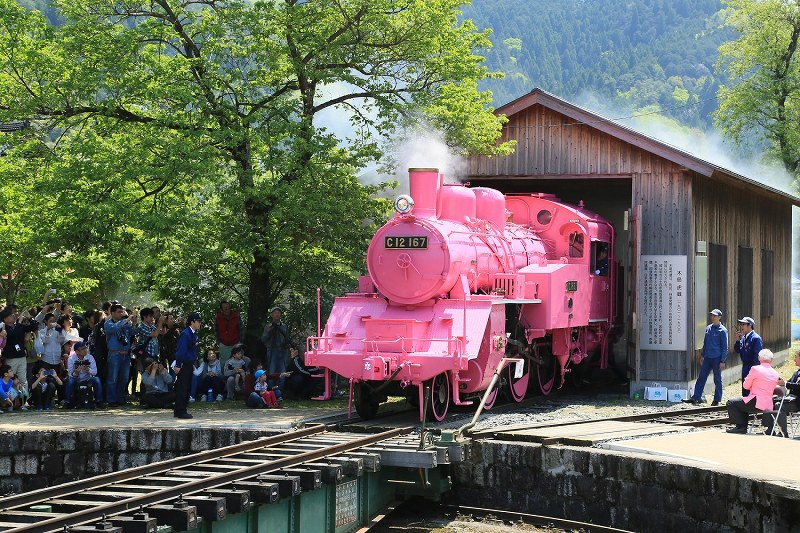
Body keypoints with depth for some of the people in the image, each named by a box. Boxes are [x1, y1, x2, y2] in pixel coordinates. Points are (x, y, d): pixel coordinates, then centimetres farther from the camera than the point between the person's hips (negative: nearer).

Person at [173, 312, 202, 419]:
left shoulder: (194, 334, 11)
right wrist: (178, 365, -20)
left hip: (189, 365, 9)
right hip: (183, 365, -9)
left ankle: (178, 411, 19)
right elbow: (181, 350, -19)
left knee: (188, 388, 12)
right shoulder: (185, 334, -16)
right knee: (182, 388, -6)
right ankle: (180, 411, -3)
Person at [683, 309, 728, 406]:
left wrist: (722, 361, -11)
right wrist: (702, 355, 18)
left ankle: (717, 400, 11)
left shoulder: (722, 330, -8)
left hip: (717, 359, -6)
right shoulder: (708, 328, 10)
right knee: (701, 377, 3)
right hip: (707, 358, 6)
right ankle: (696, 398, 4)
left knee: (717, 380, 3)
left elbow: (725, 347, -7)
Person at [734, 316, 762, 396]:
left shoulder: (756, 338, -14)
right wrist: (738, 340, -4)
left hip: (752, 366, -9)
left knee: (751, 390, -7)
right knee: (745, 390, 14)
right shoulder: (743, 337, 11)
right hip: (745, 366, 9)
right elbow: (737, 350, 11)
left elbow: (757, 355, -17)